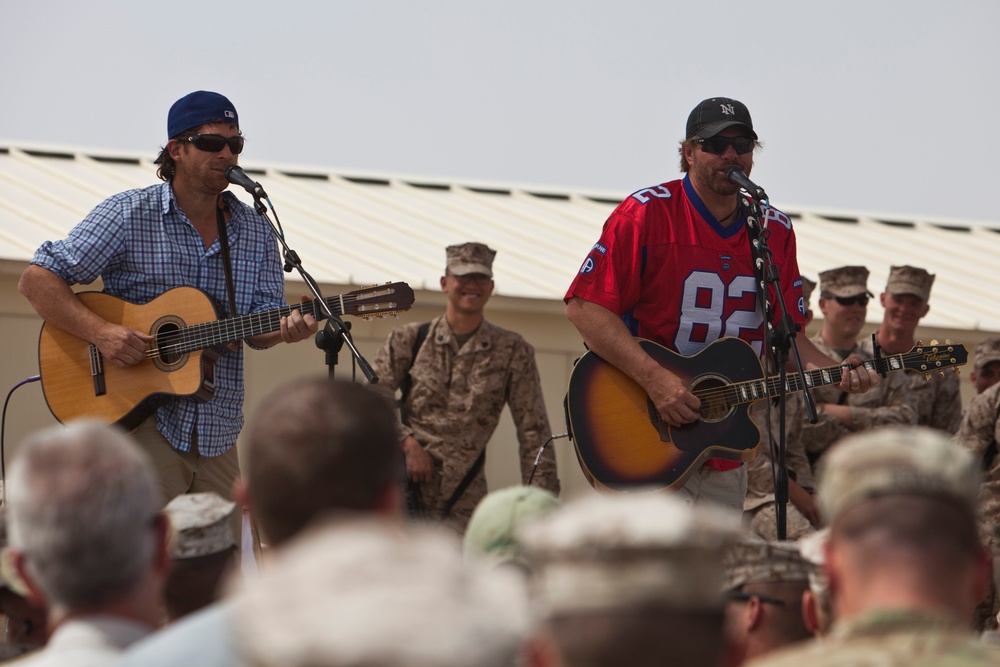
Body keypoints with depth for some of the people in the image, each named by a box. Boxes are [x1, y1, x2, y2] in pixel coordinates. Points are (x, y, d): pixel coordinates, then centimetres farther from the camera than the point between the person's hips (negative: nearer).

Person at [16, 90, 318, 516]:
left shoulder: (256, 232, 9)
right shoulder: (129, 215, -5)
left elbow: (258, 331, 7)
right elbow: (37, 280, -7)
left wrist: (285, 329, -17)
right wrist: (100, 331, -21)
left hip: (215, 433, 5)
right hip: (138, 420, -5)